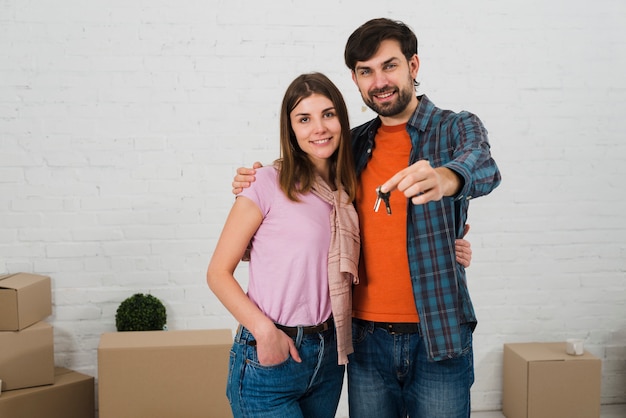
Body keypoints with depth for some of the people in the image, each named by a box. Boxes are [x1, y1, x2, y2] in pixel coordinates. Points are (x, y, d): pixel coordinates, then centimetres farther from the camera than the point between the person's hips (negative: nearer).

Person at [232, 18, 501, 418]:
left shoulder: (457, 127, -1)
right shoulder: (354, 144, 10)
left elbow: (483, 166, -23)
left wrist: (444, 178, -47)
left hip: (439, 337, -3)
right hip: (367, 339, 3)